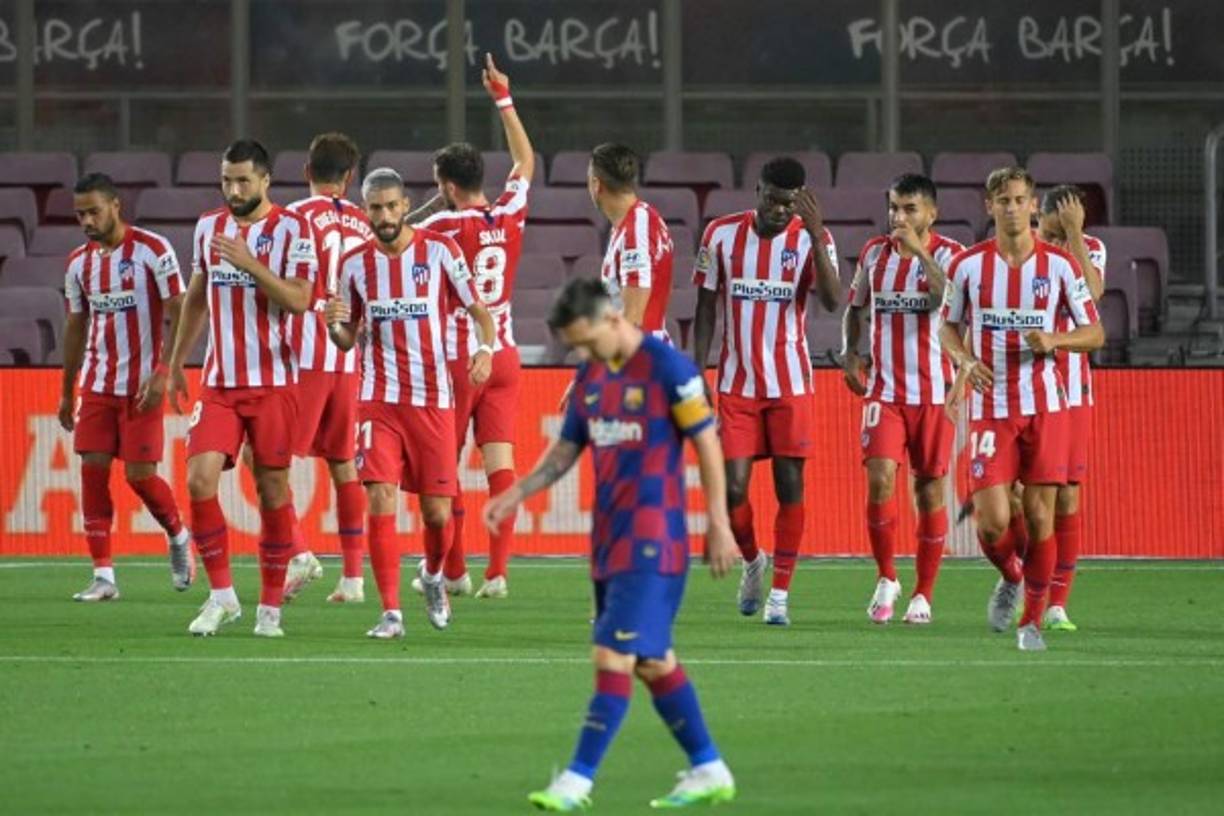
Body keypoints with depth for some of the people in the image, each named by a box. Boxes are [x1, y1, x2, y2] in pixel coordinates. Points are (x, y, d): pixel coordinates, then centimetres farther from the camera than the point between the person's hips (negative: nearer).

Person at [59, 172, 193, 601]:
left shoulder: (153, 251, -10)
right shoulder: (79, 263, 7)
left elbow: (178, 316, -10)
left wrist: (163, 374, -19)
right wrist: (66, 393, 17)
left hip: (142, 385, -5)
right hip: (96, 384, 5)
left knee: (140, 474, -6)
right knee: (92, 469, -5)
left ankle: (178, 537, 25)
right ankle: (103, 575, -3)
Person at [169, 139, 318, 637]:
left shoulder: (292, 229, -5)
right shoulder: (208, 227, 10)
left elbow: (299, 299, -15)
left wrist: (249, 263, -24)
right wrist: (177, 361, 23)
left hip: (274, 384, -4)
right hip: (219, 384, 4)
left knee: (272, 489, 1)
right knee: (200, 479, -12)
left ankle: (270, 606, 13)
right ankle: (221, 594, 1)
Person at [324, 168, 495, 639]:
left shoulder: (439, 250, -2)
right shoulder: (355, 264, 4)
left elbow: (478, 310, 3)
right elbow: (348, 340, 12)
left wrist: (485, 348, -17)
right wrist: (334, 324, -11)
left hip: (433, 400, -1)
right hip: (379, 401, 1)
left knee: (436, 510, 2)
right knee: (380, 498, -14)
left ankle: (433, 575, 35)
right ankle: (391, 613, -11)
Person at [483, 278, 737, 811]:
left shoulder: (667, 368, -12)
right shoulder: (590, 377, 10)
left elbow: (707, 444, -9)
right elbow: (567, 449, 18)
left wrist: (719, 525, -9)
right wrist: (517, 494, 6)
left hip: (652, 539, -8)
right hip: (610, 537, 8)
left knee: (614, 656, -12)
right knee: (652, 661, 11)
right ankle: (709, 771, 20)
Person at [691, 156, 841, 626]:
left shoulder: (811, 238, -4)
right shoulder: (722, 235, 0)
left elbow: (832, 301, -20)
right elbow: (706, 309, 6)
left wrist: (816, 236, -30)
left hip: (791, 384, -1)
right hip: (736, 384, 1)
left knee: (789, 484, -3)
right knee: (732, 487, -4)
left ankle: (780, 593, 4)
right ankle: (752, 561, 25)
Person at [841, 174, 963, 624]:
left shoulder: (948, 254, -4)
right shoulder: (875, 252, 7)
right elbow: (854, 307, 22)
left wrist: (920, 252, -27)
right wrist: (849, 351, 6)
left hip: (934, 392, -2)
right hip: (884, 389, 2)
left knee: (930, 489, 3)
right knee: (880, 478, -14)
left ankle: (923, 594, 14)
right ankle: (886, 578, 4)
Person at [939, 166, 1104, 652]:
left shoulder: (1059, 265, 0)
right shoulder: (967, 266, 2)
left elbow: (1094, 333, 4)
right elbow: (948, 327, 13)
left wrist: (1055, 340, -16)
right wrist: (965, 361, -8)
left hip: (1045, 408, 0)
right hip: (991, 407, 0)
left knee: (1040, 516, -2)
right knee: (992, 521, -10)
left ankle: (1032, 619, 14)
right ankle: (1010, 579, 23)